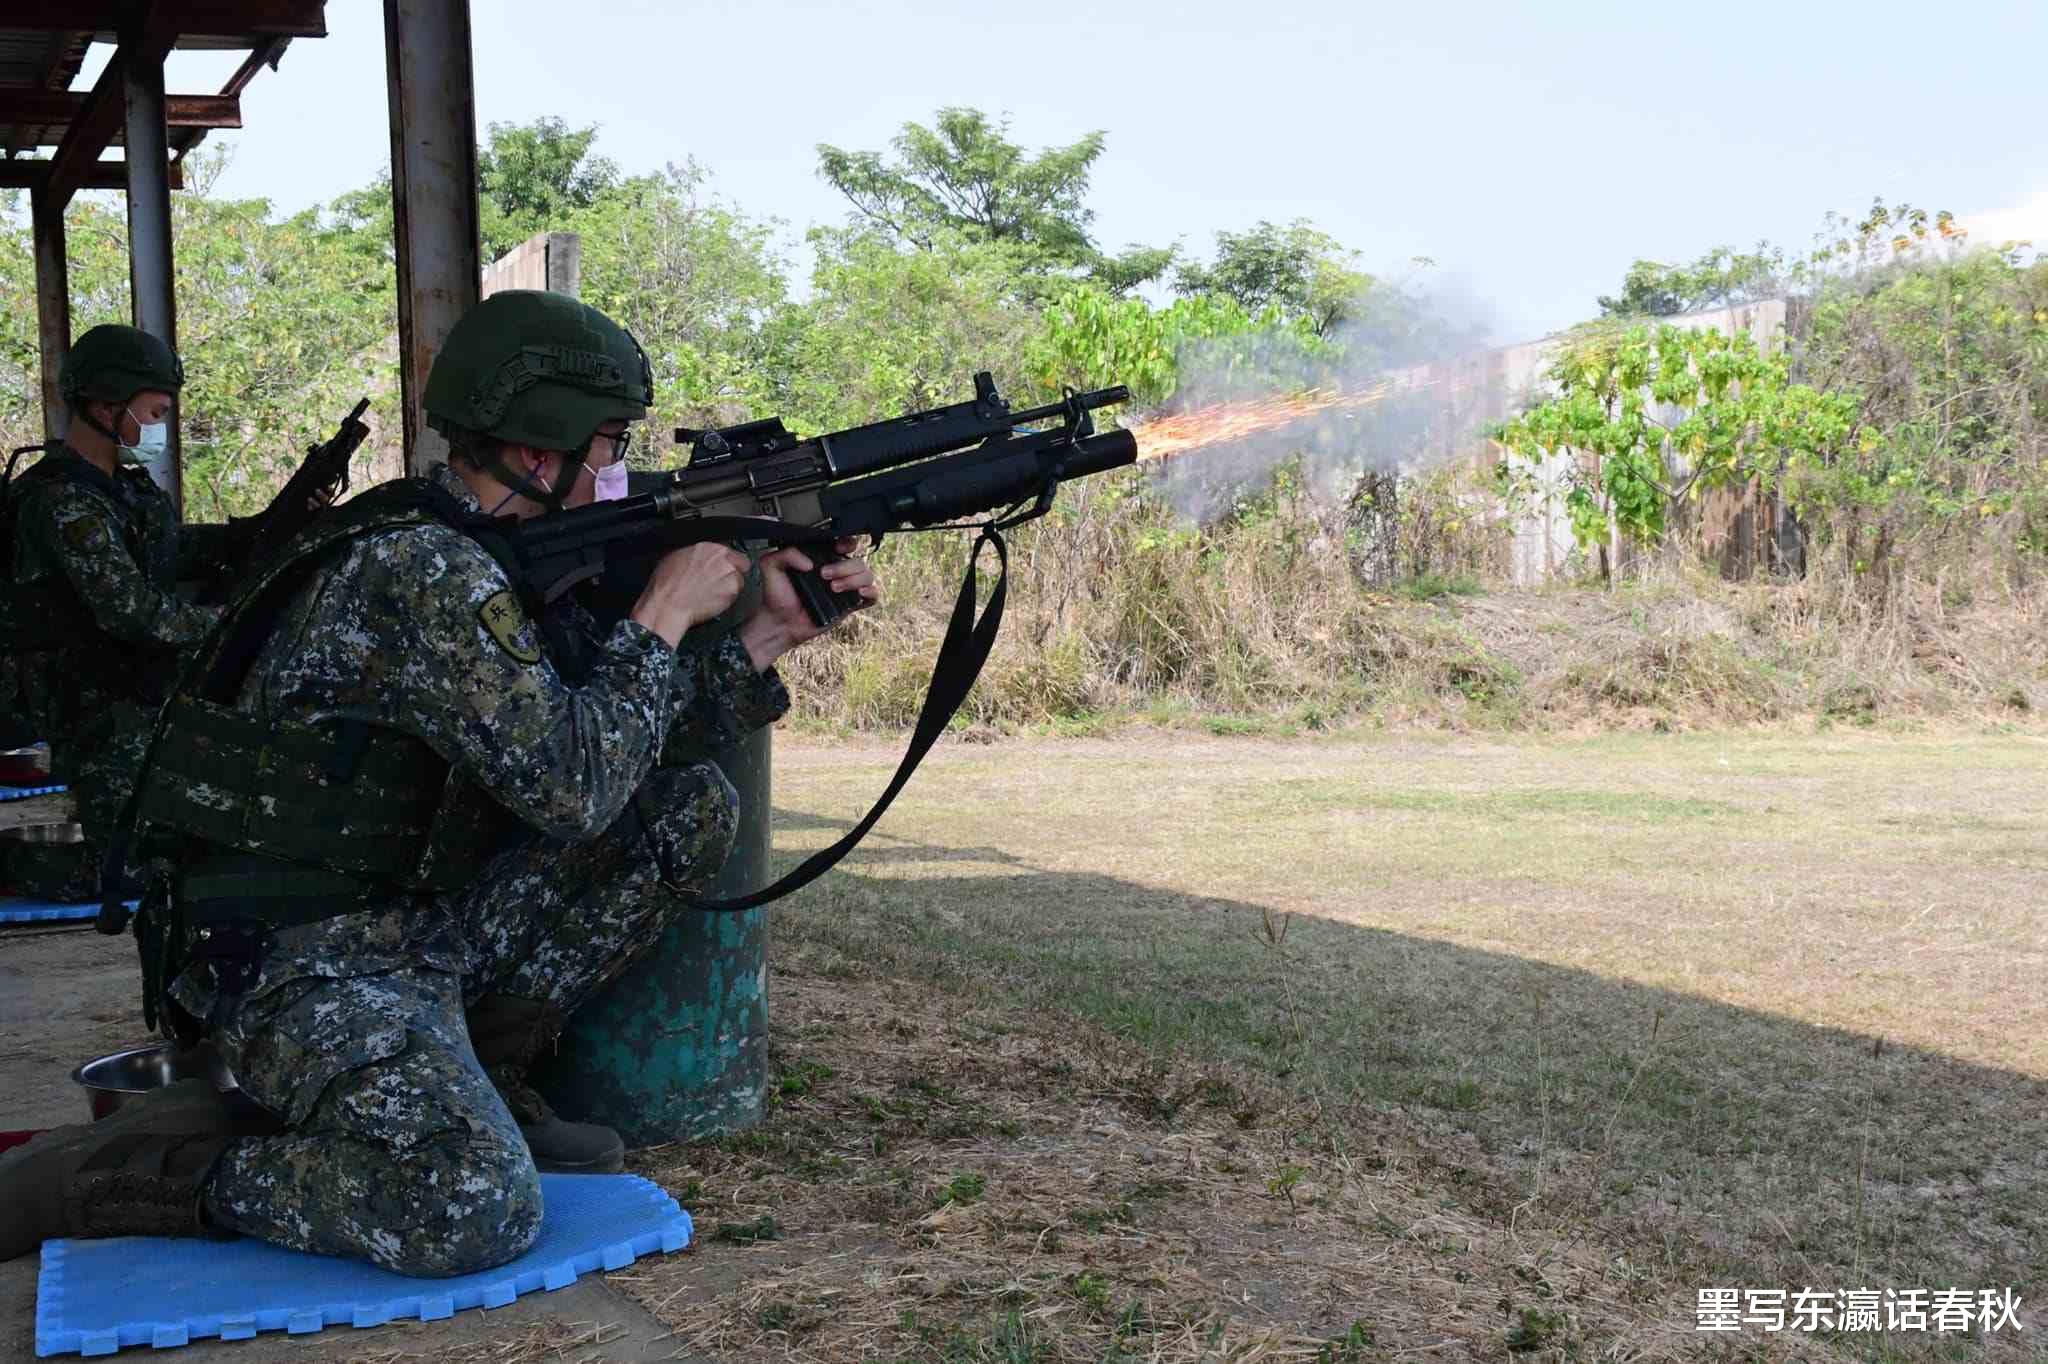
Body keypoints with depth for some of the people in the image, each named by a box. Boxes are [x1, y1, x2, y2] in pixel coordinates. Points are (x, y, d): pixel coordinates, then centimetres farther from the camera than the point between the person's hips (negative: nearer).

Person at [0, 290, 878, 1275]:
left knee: (693, 803, 3)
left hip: (427, 921, 9)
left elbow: (634, 748, 13)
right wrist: (664, 616, -14)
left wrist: (770, 633, 2)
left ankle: (477, 1071, 9)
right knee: (478, 1214, -31)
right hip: (308, 960, -9)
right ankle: (124, 1168, -8)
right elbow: (571, 788, -25)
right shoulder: (425, 569, -21)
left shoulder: (497, 564, 9)